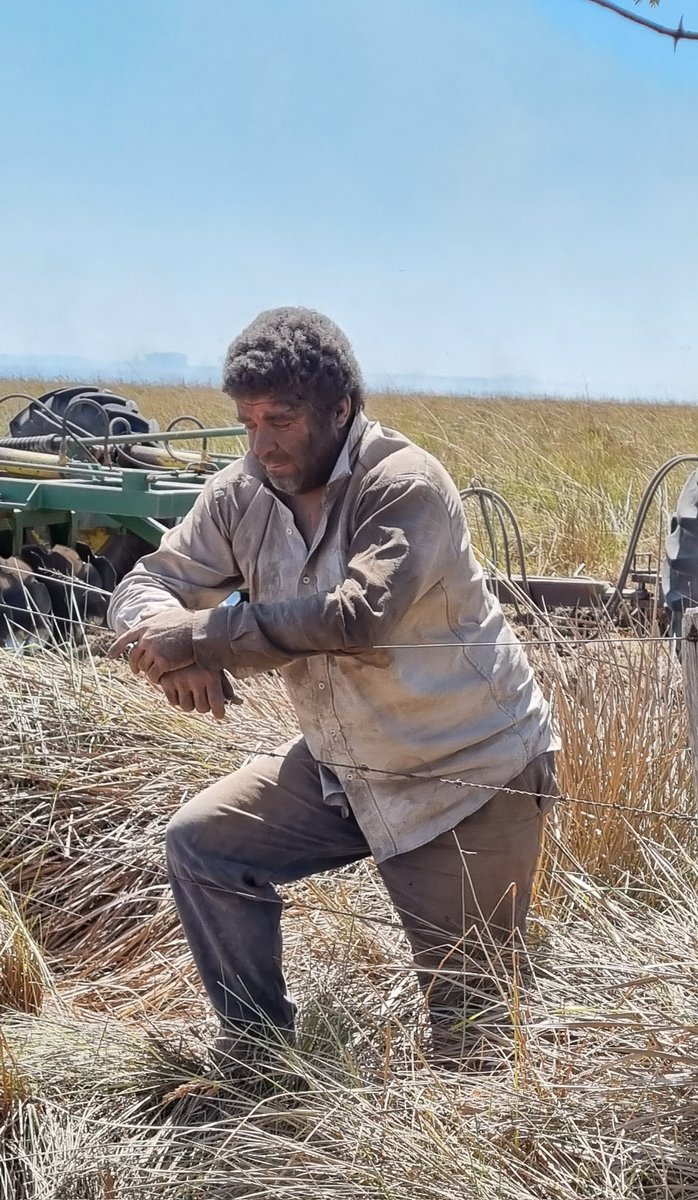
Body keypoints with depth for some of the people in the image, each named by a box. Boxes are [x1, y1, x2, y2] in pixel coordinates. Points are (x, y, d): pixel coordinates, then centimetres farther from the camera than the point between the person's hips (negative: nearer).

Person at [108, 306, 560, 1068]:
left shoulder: (406, 484, -25)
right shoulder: (241, 495, -6)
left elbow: (358, 615, -38)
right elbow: (146, 586, -5)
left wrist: (202, 634, -34)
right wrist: (171, 645, -30)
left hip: (470, 777, -6)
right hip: (342, 767, 6)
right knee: (200, 843, -2)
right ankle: (260, 1053, 12)